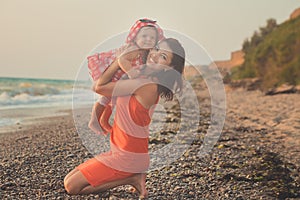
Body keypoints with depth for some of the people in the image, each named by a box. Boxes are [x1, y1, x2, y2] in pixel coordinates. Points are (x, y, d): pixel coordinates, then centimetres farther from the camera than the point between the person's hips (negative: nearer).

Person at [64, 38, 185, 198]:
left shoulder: (148, 85, -24)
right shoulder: (143, 80, 4)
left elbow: (99, 87, -17)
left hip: (127, 158, -9)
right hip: (119, 153, 9)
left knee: (72, 187, -7)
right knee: (68, 180, 14)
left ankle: (132, 179, -1)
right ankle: (133, 175, 10)